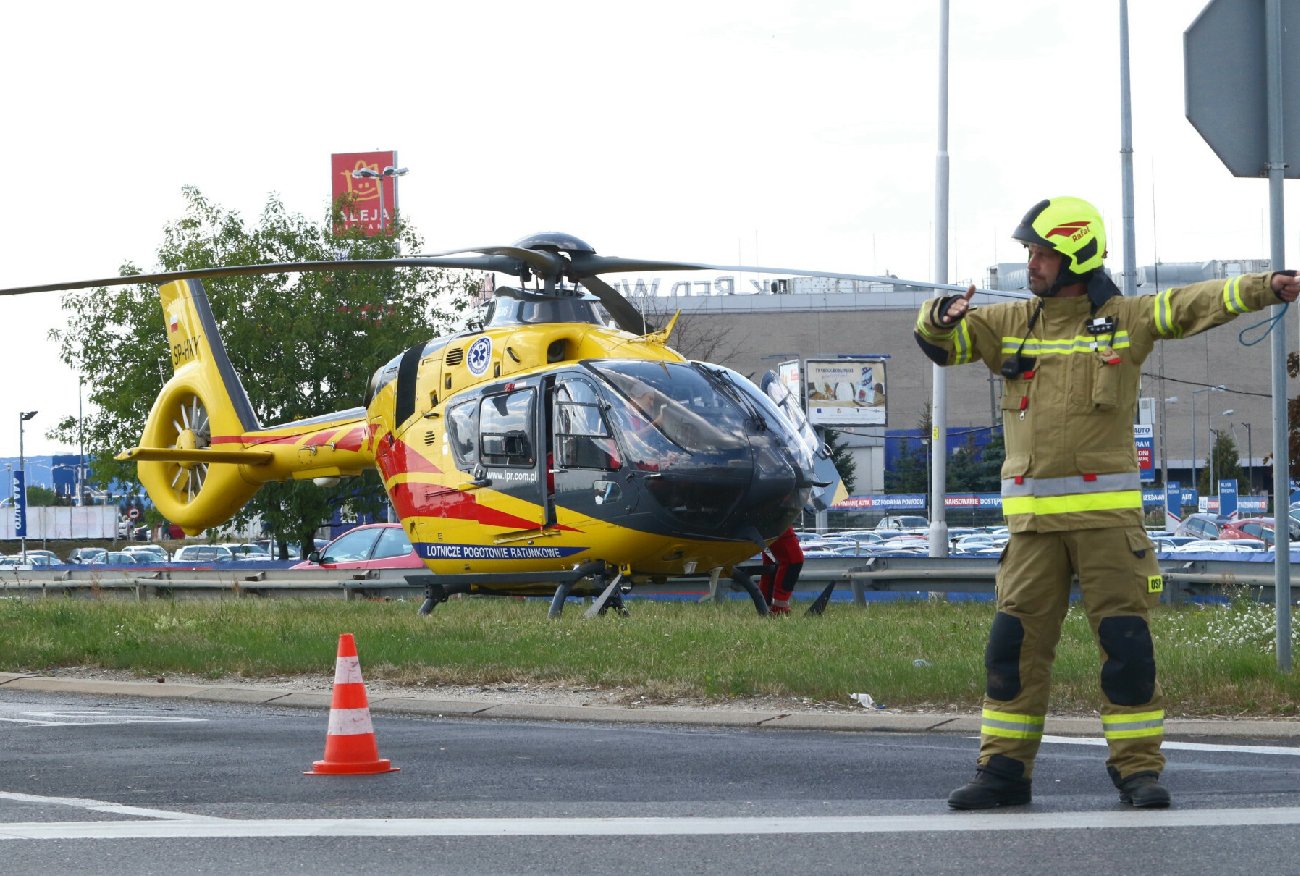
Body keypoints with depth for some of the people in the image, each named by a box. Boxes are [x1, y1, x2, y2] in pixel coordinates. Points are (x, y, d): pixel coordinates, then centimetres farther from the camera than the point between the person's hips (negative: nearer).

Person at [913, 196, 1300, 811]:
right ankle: (1004, 769, 9)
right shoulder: (1010, 324, 10)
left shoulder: (1124, 320, 3)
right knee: (1014, 641, 2)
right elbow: (939, 342, 8)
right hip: (1034, 517, 3)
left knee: (1126, 643, -3)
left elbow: (1199, 304, -5)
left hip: (1106, 511, -3)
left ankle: (1138, 767, 5)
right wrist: (942, 316, -15)